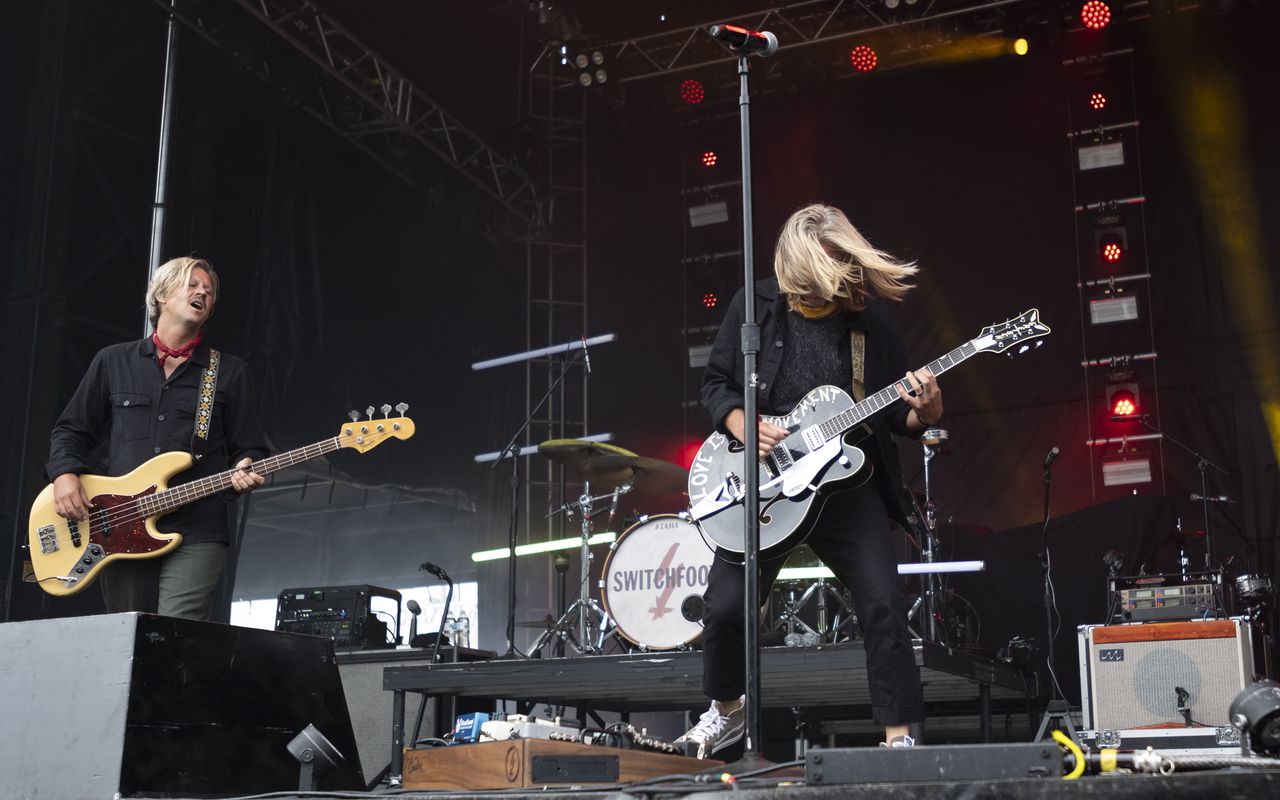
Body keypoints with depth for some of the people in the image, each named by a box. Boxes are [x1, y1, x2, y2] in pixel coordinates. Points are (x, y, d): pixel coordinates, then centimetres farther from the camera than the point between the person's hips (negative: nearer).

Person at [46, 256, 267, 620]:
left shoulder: (230, 372, 11)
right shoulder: (113, 361, 15)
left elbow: (249, 447, 10)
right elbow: (71, 430, 18)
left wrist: (245, 469, -13)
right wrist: (64, 474, 0)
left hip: (195, 534, -2)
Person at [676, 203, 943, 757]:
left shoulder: (870, 315, 2)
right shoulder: (756, 306, -1)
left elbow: (894, 413, 6)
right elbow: (715, 383, 6)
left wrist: (923, 411, -16)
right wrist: (742, 425, -13)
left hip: (848, 483, 1)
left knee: (883, 603, -11)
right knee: (726, 605, -4)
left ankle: (900, 736, 2)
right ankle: (726, 710, 25)